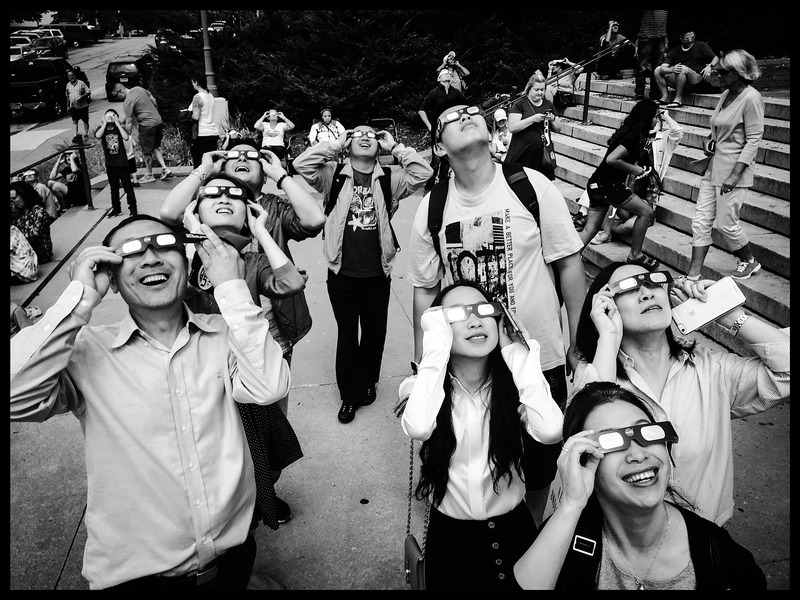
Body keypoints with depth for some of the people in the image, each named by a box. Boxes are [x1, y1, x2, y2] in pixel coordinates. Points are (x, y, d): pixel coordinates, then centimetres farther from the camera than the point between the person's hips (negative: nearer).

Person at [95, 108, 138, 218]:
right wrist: (105, 123, -15)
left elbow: (126, 138, -22)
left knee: (128, 186, 1)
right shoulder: (101, 128, 1)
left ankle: (133, 208, 9)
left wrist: (117, 124, -17)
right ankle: (116, 209, 24)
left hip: (123, 163, -2)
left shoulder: (119, 128, -2)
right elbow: (98, 136, -22)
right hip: (110, 164, 3)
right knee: (114, 188, 14)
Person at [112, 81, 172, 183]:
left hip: (147, 125, -8)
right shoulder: (138, 88, 7)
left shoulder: (127, 103, -14)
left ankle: (149, 175, 15)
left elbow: (129, 123, -15)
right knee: (155, 147, 19)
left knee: (147, 151, 5)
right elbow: (153, 101, 16)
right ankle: (164, 168, 10)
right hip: (158, 121, 8)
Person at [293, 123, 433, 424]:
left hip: (378, 274, 1)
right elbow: (301, 164, -13)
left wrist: (394, 146, -6)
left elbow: (423, 172, -12)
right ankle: (349, 395, 26)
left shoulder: (390, 178, 1)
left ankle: (367, 383, 42)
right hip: (342, 274, -1)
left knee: (375, 333, 18)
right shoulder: (333, 175, -1)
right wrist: (335, 144, -9)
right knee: (347, 336, 10)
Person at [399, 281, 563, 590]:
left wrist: (514, 351, -22)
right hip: (449, 533, -1)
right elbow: (418, 428, -37)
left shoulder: (510, 385, -10)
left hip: (513, 528, 1)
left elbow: (551, 431, -31)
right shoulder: (423, 385, -13)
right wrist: (437, 343, -30)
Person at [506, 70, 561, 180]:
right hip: (523, 154, -4)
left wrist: (552, 119, -3)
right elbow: (512, 128, -12)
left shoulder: (548, 105, 14)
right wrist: (533, 119, -18)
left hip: (543, 154, 4)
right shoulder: (519, 104, 0)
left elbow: (558, 129, 18)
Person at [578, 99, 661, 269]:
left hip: (597, 184, 9)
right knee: (646, 212, 2)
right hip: (608, 185, -9)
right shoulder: (635, 138, -15)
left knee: (590, 230, 9)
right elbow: (612, 159, -25)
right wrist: (633, 168, -13)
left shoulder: (629, 132, 12)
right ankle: (635, 255, 11)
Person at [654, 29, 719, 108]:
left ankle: (678, 99, -28)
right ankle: (665, 97, -14)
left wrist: (709, 66, -18)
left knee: (683, 68, -33)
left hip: (697, 80, -4)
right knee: (658, 70, -4)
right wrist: (672, 69, -28)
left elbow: (716, 58, 5)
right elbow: (663, 68, -5)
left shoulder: (701, 46, 6)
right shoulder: (674, 51, 9)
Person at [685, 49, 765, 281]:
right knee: (701, 221, 4)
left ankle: (750, 261, 27)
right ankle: (693, 276, 8)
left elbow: (754, 140, -16)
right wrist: (710, 155, 16)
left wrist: (734, 175, -21)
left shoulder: (751, 98, -14)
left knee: (726, 223, 1)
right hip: (714, 166, 8)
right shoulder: (726, 95, 10)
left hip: (734, 170, -8)